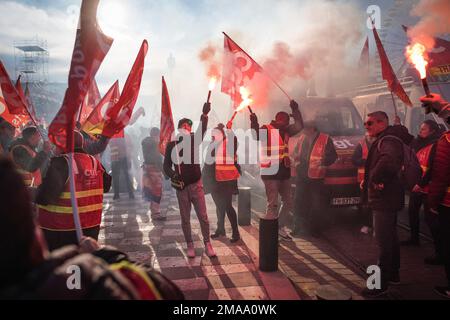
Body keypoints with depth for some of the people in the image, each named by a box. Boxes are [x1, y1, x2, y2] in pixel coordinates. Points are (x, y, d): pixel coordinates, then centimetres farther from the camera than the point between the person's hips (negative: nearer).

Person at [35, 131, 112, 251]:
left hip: (60, 229, -6)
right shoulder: (95, 161, 4)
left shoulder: (61, 162, -17)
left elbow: (48, 194, -24)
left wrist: (37, 195, -5)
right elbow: (106, 186, 15)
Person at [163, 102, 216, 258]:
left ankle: (207, 244, 13)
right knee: (185, 219, 8)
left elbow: (202, 130, -17)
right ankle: (190, 245, 20)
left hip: (196, 184, 0)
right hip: (181, 186, 0)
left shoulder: (194, 139, 3)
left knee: (203, 216, 0)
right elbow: (166, 165, 1)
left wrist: (204, 114, -34)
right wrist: (172, 175, -20)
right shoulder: (171, 144, 4)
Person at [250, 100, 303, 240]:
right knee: (273, 204, -6)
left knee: (288, 202, 16)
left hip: (284, 171, 8)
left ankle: (280, 227, 31)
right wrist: (254, 123, -48)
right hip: (270, 172, -8)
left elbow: (299, 126, 10)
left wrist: (295, 110, -1)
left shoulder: (285, 131, 13)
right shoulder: (266, 129, -10)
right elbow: (257, 135, -29)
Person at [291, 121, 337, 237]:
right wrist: (296, 160, 7)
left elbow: (332, 156, -8)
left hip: (316, 178, -5)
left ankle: (314, 229, 17)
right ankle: (299, 227, 22)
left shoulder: (325, 140, -7)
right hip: (301, 176, 5)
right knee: (300, 203, 11)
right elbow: (296, 151, 24)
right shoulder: (302, 138, 11)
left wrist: (322, 161, -23)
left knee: (316, 205, 4)